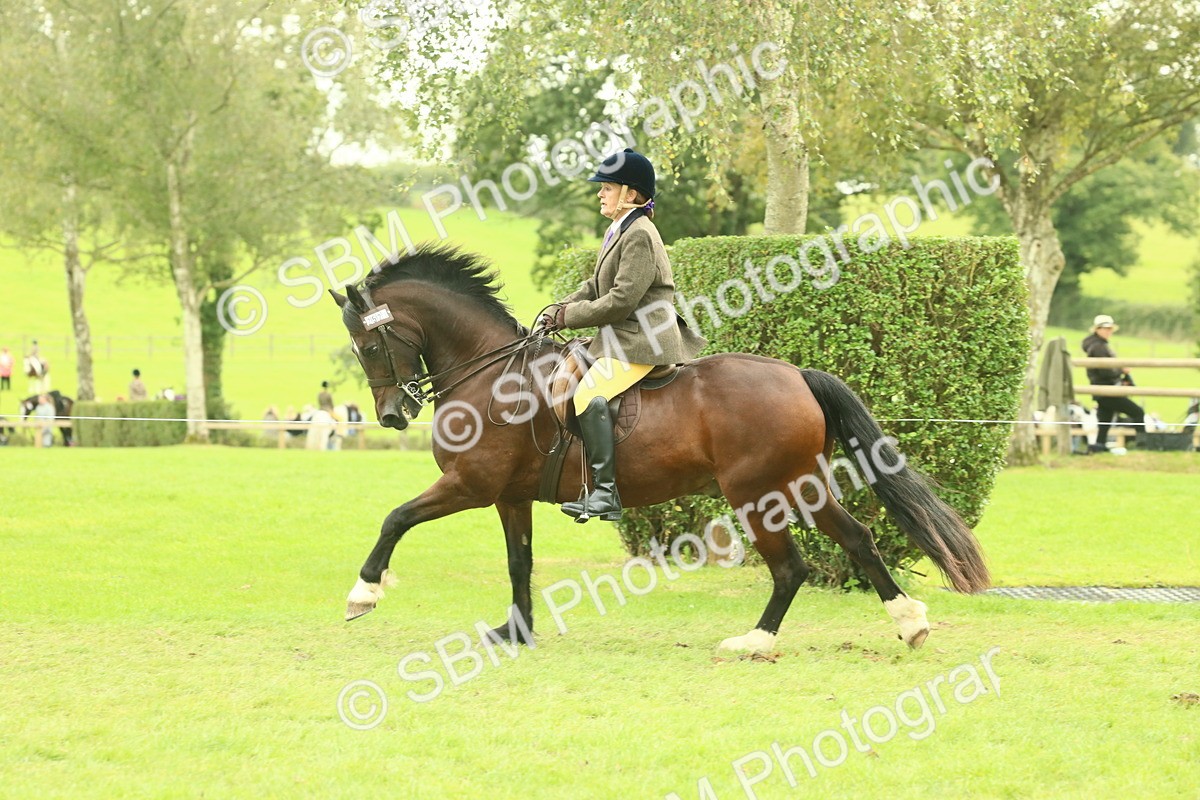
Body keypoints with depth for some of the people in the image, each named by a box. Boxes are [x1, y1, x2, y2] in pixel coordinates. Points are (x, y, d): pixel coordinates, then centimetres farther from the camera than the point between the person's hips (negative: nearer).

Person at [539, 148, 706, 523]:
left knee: (591, 394, -28)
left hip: (642, 342, -12)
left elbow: (620, 301, -21)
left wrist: (568, 316, -14)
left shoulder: (639, 236, -16)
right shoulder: (621, 231, 17)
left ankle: (605, 492, -33)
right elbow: (596, 286, 22)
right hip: (624, 338, 12)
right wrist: (559, 309, 6)